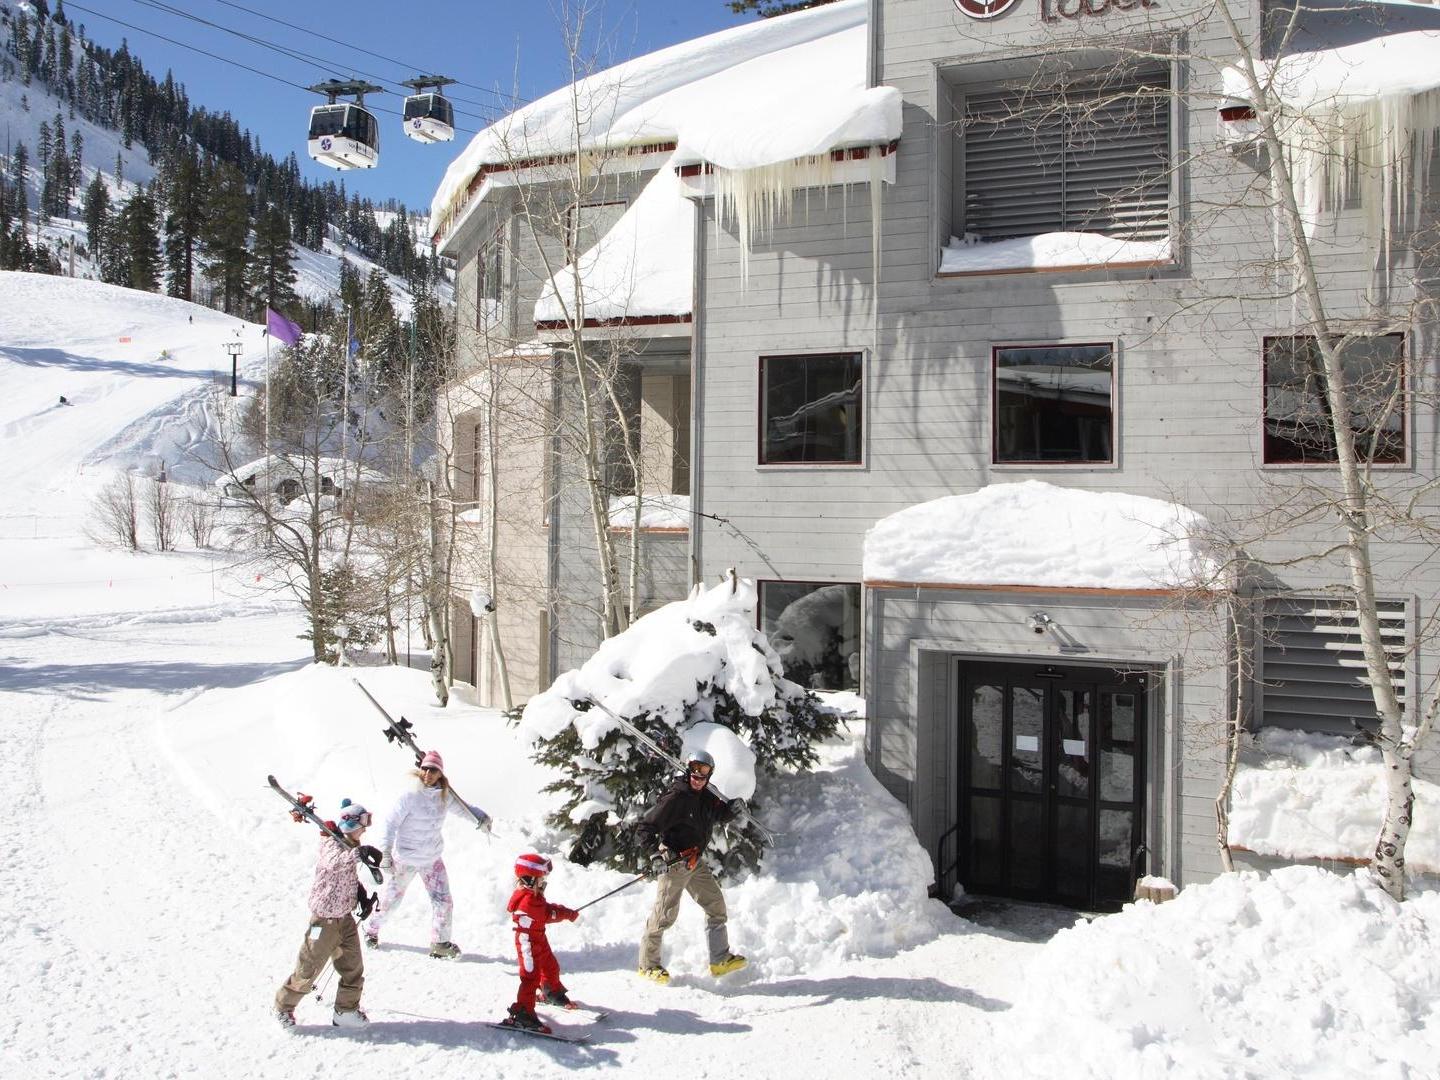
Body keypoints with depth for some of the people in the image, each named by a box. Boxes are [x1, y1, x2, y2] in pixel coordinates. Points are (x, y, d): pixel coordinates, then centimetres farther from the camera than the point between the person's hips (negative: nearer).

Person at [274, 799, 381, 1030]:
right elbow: (333, 862, -46)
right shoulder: (332, 845, -21)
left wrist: (361, 892, 5)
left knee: (353, 966, 10)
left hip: (345, 917, 8)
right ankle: (283, 1006, 25)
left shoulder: (350, 846, 4)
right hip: (325, 918, -8)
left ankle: (346, 1010, 23)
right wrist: (359, 853, -60)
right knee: (309, 968, 5)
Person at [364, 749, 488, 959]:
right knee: (391, 897, 14)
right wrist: (385, 855, -19)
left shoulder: (445, 795, -7)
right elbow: (391, 824, -17)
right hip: (405, 858, -4)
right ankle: (372, 930, 40)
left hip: (433, 859, 4)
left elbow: (462, 808, 11)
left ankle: (440, 943, 14)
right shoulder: (410, 796, -22)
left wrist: (482, 816, -8)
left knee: (443, 900, -1)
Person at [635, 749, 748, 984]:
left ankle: (720, 959, 18)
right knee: (665, 914, -3)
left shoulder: (705, 797, 4)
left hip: (696, 862, 8)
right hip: (673, 862, -8)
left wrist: (732, 807, -1)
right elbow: (647, 826, -20)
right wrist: (658, 852, -30)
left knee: (716, 905, 9)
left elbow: (720, 814, 22)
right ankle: (648, 965, 13)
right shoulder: (675, 798, -20)